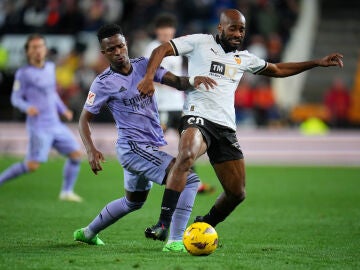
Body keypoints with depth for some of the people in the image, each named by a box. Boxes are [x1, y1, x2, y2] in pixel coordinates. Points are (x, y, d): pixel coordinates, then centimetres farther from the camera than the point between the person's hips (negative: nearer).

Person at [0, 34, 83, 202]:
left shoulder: (50, 67, 13)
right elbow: (15, 98, -5)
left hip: (55, 124, 7)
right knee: (32, 165, -11)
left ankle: (67, 192, 13)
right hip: (39, 126, -7)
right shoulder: (23, 73, -7)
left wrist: (63, 109, 15)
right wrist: (27, 107, -25)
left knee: (76, 154, 1)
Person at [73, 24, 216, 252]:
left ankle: (87, 233, 43)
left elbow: (176, 82, -4)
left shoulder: (144, 65, 4)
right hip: (133, 147, -8)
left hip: (153, 146, 8)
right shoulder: (103, 83, -10)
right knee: (189, 180, -20)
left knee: (133, 202, 28)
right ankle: (175, 241, -21)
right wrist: (91, 150, -20)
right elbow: (84, 119, -5)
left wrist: (193, 80, -27)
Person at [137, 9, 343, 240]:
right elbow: (162, 50, 1)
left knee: (237, 192, 2)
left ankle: (205, 225, 30)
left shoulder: (243, 58, 22)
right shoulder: (200, 42, 6)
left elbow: (277, 70, 34)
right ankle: (163, 224, -39)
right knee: (186, 155, -38)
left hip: (226, 127, 6)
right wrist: (149, 77, -18)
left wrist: (317, 63, 31)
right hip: (198, 117, -6)